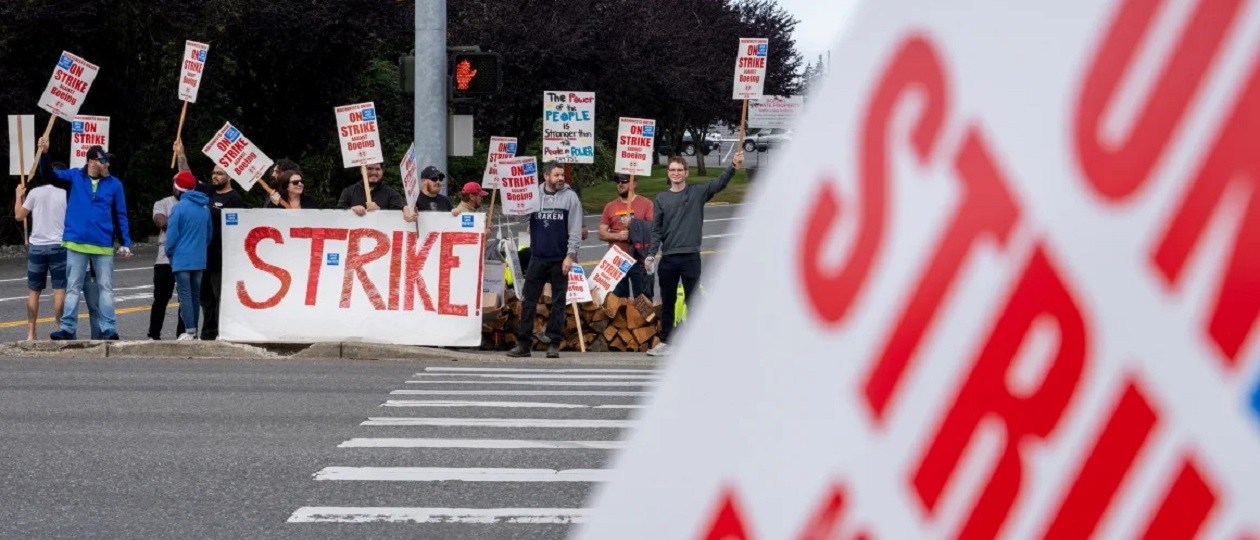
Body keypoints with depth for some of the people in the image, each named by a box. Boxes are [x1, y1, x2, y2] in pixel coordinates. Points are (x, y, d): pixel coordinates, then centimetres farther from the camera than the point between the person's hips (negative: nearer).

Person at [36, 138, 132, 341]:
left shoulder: (114, 184, 3)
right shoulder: (75, 177, 4)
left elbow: (121, 216, 6)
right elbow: (50, 175, -4)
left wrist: (126, 243, 1)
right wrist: (44, 154, -22)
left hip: (103, 246, 0)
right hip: (76, 243, 0)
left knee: (106, 288, 1)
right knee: (73, 287, 4)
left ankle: (109, 329, 3)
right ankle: (68, 328, 6)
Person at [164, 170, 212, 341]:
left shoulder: (179, 207, -11)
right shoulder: (204, 207, 8)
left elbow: (172, 235, -11)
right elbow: (210, 232, 14)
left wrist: (169, 252, 4)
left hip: (182, 259, -6)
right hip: (200, 260, 6)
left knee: (185, 295, -4)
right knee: (195, 295, 12)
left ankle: (190, 331, -9)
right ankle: (193, 330, 15)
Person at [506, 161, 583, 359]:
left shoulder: (570, 197, -1)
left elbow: (575, 229, -5)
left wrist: (571, 255, -11)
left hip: (560, 260, -2)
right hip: (537, 258, 2)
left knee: (558, 303, 4)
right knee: (529, 301, 2)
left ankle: (554, 344, 9)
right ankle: (523, 343, 6)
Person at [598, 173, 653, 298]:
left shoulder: (646, 204, 2)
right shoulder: (610, 206, 11)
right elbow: (602, 234, 8)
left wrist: (633, 225, -17)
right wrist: (617, 236, -10)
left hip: (639, 260, -3)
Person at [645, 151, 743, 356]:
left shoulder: (698, 192, 2)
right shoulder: (661, 198, 8)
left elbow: (719, 183, -12)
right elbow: (656, 230, 6)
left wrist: (733, 166, -28)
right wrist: (651, 254, -6)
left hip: (691, 257, -2)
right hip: (667, 258, 2)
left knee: (693, 302, 0)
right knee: (667, 303, 10)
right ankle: (665, 342, 18)